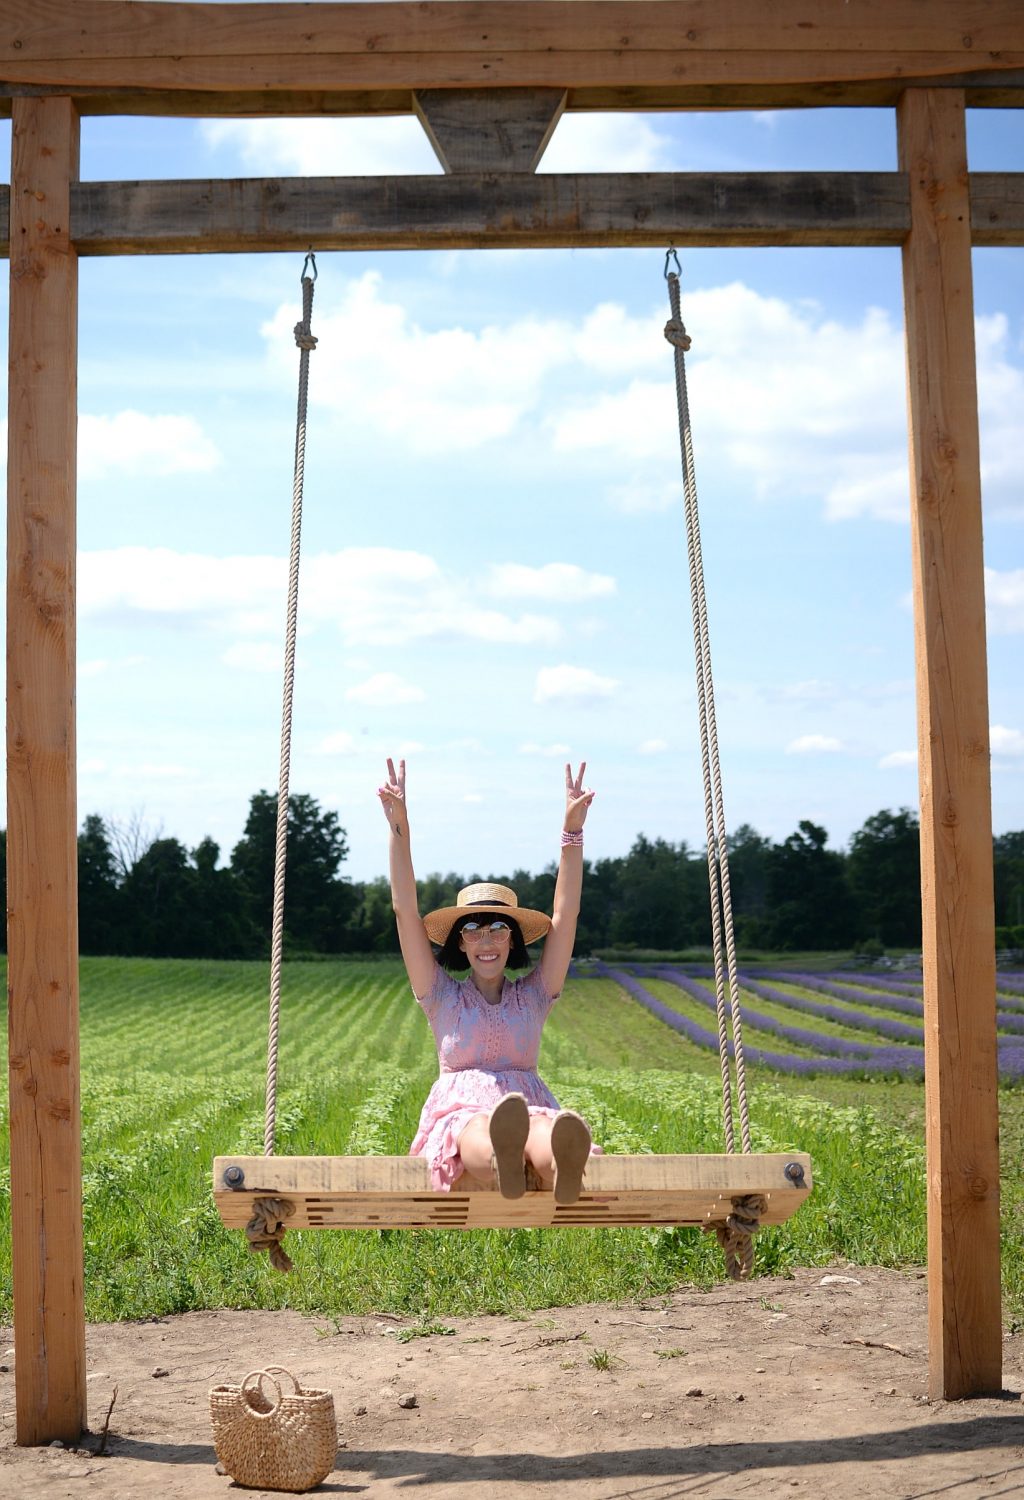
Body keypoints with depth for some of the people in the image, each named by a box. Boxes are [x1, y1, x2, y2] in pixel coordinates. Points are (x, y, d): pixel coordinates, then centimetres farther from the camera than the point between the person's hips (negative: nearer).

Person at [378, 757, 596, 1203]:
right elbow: (406, 912, 10)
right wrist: (399, 828, 1)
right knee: (478, 1136, -43)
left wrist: (573, 831, 2)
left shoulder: (532, 994, 20)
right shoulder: (443, 995, 19)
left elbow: (565, 918, 11)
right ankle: (502, 1162, -80)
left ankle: (564, 1164, -78)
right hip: (460, 1111, -1)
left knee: (545, 1140, -41)